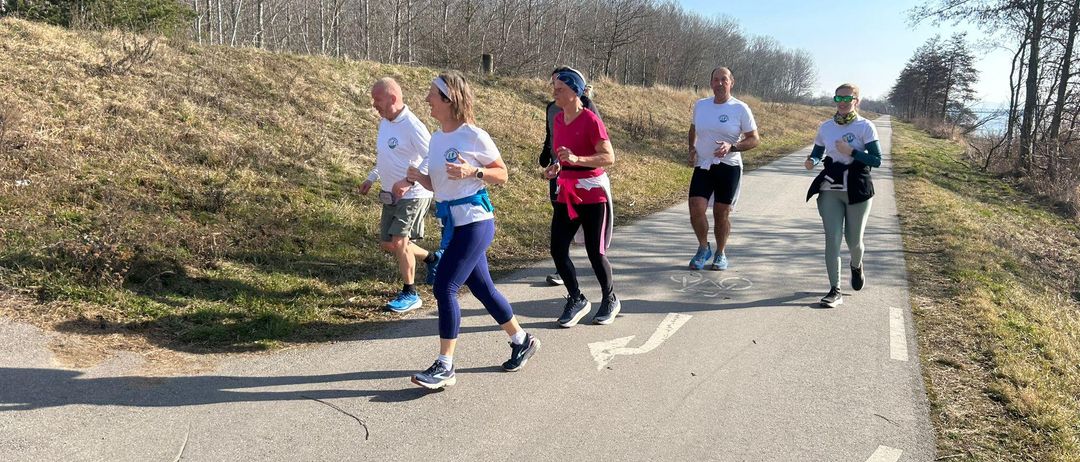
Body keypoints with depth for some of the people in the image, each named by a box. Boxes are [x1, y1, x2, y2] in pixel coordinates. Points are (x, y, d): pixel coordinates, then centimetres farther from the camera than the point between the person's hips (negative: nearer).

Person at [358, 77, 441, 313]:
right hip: (391, 195, 9)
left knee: (399, 242, -12)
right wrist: (371, 178, 16)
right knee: (388, 244, 13)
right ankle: (432, 258, 33)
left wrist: (409, 182, -30)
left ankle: (410, 294, 4)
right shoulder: (384, 122, 7)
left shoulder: (412, 126, -21)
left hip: (413, 195, -9)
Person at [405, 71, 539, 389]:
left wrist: (472, 171, -20)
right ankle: (522, 340, 34)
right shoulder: (437, 138, 10)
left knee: (445, 288, -11)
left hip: (474, 221, -8)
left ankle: (445, 367, -2)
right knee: (481, 288, 15)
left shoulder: (473, 136, -11)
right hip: (452, 223, 8)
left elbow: (502, 175, -4)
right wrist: (418, 177, -3)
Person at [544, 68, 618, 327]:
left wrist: (576, 159, -31)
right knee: (557, 250, -1)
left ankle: (610, 301, 24)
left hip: (593, 194, -6)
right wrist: (556, 167, 3)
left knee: (595, 252, 1)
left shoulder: (590, 120, -14)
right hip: (566, 194, 6)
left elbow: (609, 157, -19)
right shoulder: (558, 120, 8)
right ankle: (577, 300, 17)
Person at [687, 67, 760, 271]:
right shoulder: (700, 105, 7)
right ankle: (704, 248, 14)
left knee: (721, 213, 4)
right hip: (702, 166, 3)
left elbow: (754, 139, -2)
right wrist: (692, 149, 10)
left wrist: (732, 147, -18)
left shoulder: (740, 108, -5)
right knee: (696, 209, -11)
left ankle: (721, 254, 24)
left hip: (728, 167, -2)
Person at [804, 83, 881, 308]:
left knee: (854, 240, 10)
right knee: (832, 239, -6)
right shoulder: (825, 127, 3)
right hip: (829, 191, 2)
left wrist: (850, 151, -21)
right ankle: (835, 291, -3)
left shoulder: (865, 127, -6)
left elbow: (877, 160, -10)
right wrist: (811, 161, -9)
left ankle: (856, 266, 46)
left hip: (857, 191, -2)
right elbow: (817, 152, 14)